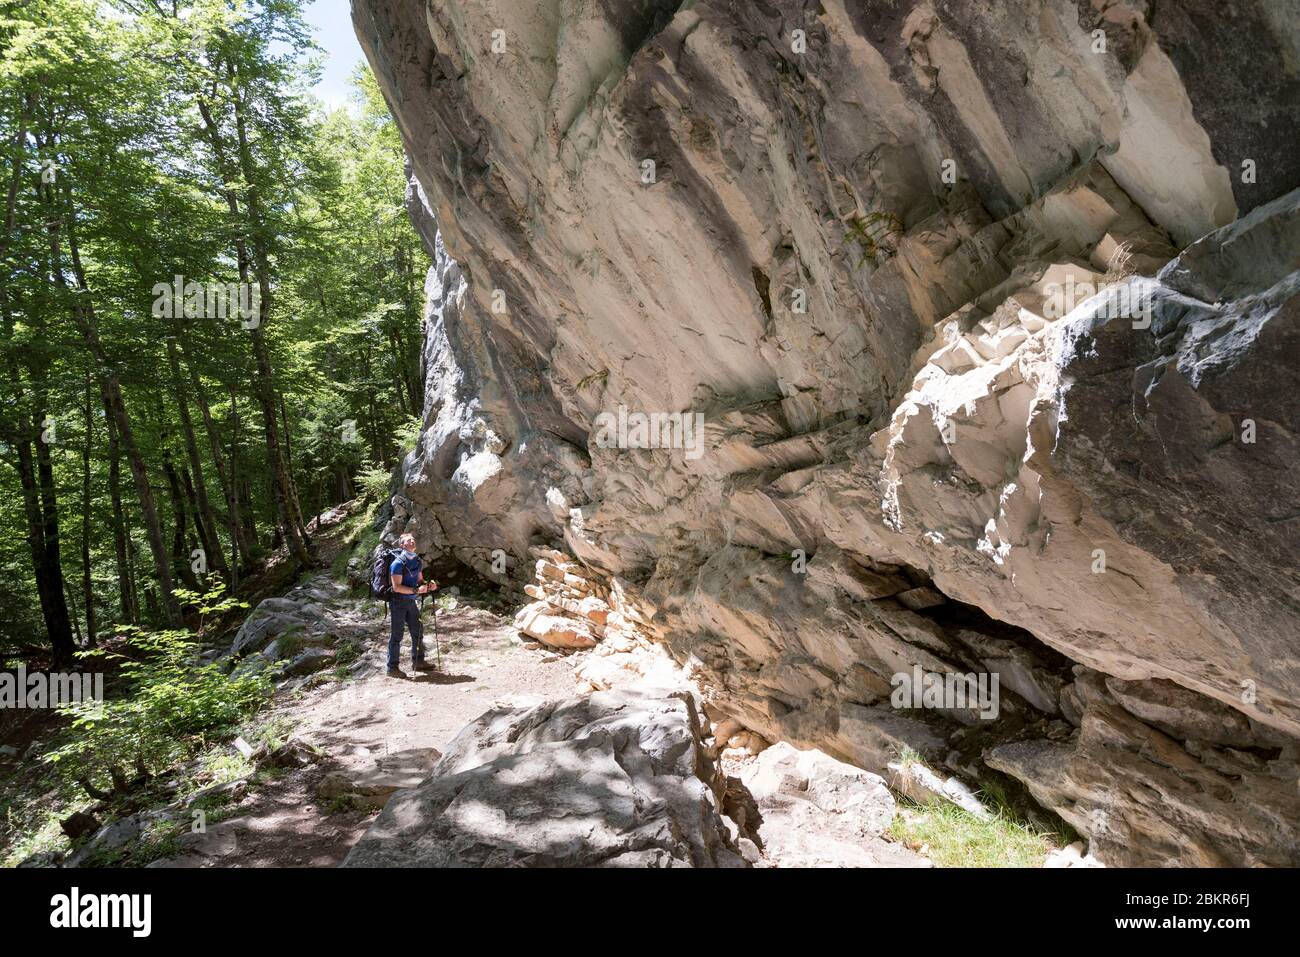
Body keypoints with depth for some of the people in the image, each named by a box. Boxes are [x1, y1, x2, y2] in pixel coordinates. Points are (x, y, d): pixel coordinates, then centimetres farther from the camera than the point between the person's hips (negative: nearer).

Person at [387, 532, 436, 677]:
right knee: (397, 635, -2)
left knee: (418, 631, 12)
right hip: (399, 601, -7)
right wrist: (416, 590, -27)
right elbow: (397, 587, -22)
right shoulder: (398, 563, -17)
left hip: (411, 601, 8)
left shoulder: (417, 561, 7)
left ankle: (418, 662, 26)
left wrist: (428, 585, -3)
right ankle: (392, 668, 6)